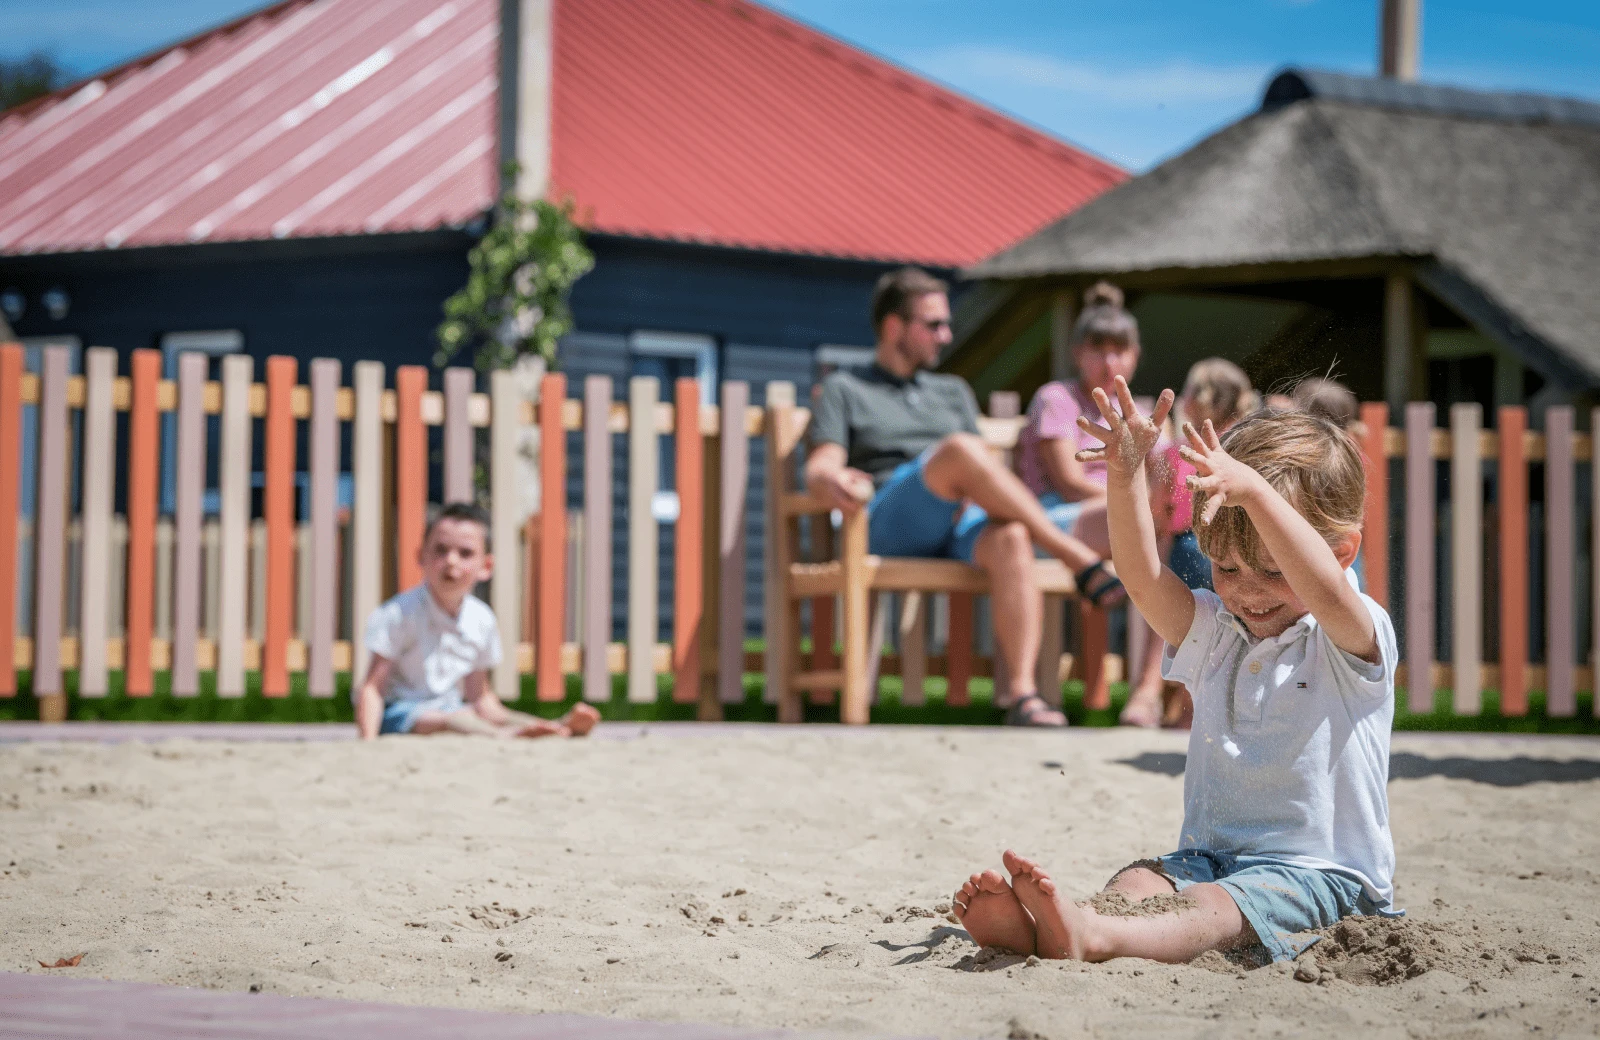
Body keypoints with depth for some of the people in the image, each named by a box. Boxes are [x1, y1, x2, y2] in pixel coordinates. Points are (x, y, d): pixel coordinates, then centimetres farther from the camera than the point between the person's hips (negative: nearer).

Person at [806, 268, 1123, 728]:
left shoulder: (953, 392, 31)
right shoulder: (845, 390, 19)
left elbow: (982, 475, 19)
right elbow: (820, 469, 3)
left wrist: (973, 496, -7)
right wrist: (834, 482, -23)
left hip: (959, 525, 4)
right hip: (885, 528, -3)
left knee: (1011, 539, -34)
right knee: (959, 449, -32)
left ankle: (1023, 694, -45)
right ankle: (1081, 561, -30)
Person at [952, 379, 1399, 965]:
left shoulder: (1352, 638, -5)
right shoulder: (1214, 633, 14)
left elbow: (1326, 591, -29)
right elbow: (1143, 580, -3)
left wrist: (1252, 489, -41)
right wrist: (1126, 477, -19)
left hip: (1323, 876, -6)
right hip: (1211, 859, 6)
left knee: (1213, 909, -34)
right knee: (1139, 881, -26)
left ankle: (1088, 937, -61)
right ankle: (1037, 931, -54)